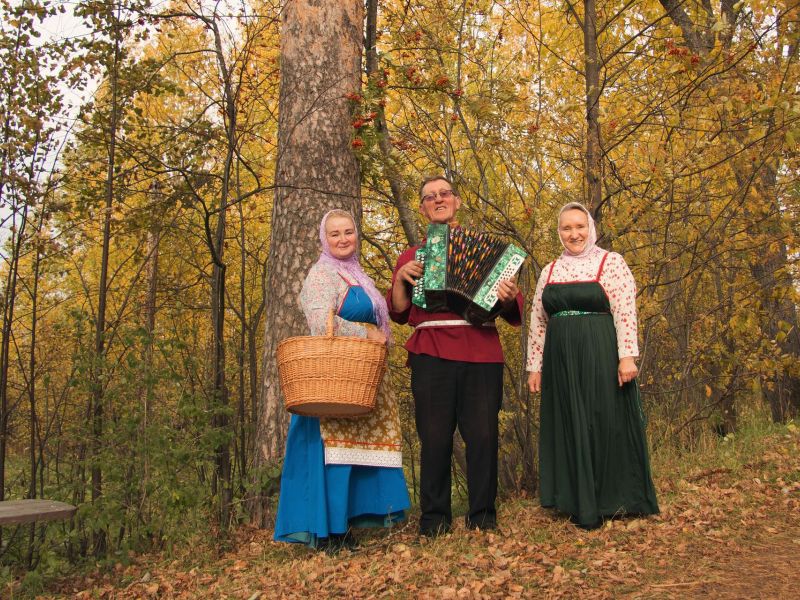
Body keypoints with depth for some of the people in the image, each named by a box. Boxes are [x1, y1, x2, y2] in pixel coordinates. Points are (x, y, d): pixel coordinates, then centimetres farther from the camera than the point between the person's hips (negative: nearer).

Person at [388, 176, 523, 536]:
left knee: (483, 435, -2)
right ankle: (434, 518, 10)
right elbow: (398, 313, 13)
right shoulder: (412, 256, 18)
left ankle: (482, 516, 10)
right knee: (435, 436, -2)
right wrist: (401, 279, -4)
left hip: (482, 353, 0)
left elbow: (512, 311, 13)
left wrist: (508, 297, -10)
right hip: (432, 354, 0)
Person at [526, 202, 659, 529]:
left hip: (601, 357, -4)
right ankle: (580, 504, 16)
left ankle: (613, 500, 14)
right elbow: (538, 322, 12)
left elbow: (625, 312, -7)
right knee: (570, 427, 6)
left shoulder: (611, 262, 1)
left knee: (607, 423, 1)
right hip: (561, 361, 4)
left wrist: (627, 355, -17)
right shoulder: (550, 271, 12)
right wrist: (535, 365, 8)